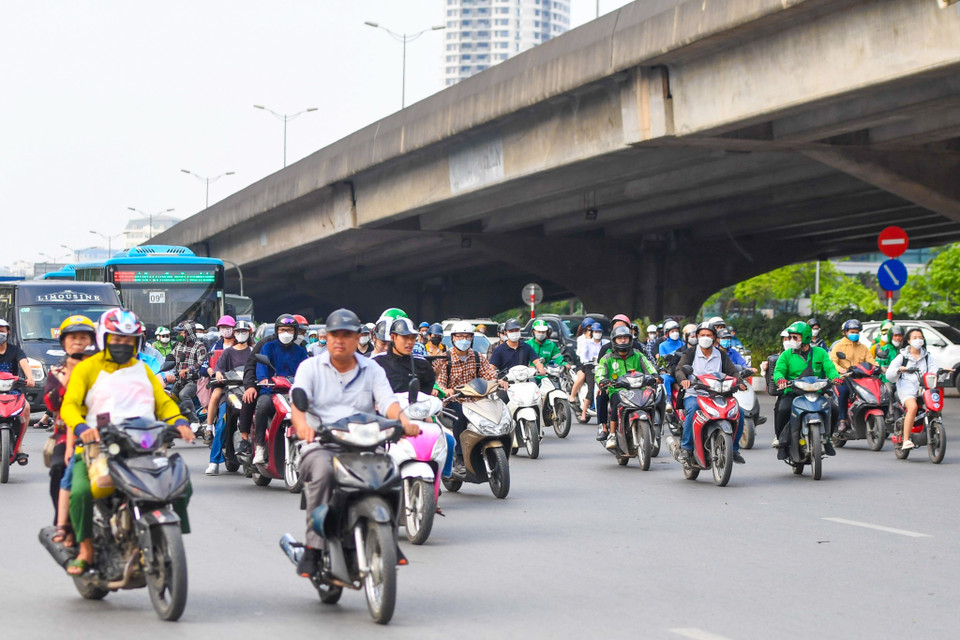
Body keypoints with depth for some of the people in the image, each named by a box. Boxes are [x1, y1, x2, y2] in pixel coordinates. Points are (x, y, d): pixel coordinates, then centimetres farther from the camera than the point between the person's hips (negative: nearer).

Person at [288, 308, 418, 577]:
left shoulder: (372, 370, 16)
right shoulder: (310, 368, 10)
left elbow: (388, 402, -1)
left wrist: (403, 421, -24)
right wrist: (302, 425, -31)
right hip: (320, 445, -2)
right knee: (323, 470, -36)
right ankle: (314, 545, -32)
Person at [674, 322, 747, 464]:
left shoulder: (721, 355, 14)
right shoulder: (690, 354, 5)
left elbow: (732, 371, 5)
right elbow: (680, 369, -9)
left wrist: (739, 382, -17)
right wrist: (684, 379, -33)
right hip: (694, 395, -3)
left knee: (739, 412, -17)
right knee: (693, 409, -38)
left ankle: (733, 448, -1)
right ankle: (686, 447, -29)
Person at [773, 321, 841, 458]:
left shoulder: (820, 353, 12)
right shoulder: (786, 355, 10)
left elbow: (829, 367, 2)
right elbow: (778, 370, -2)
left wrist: (835, 377, -21)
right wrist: (780, 379, -26)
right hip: (792, 393, -1)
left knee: (833, 410, -19)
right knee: (783, 410, -31)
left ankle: (826, 437, 8)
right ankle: (781, 440, -10)